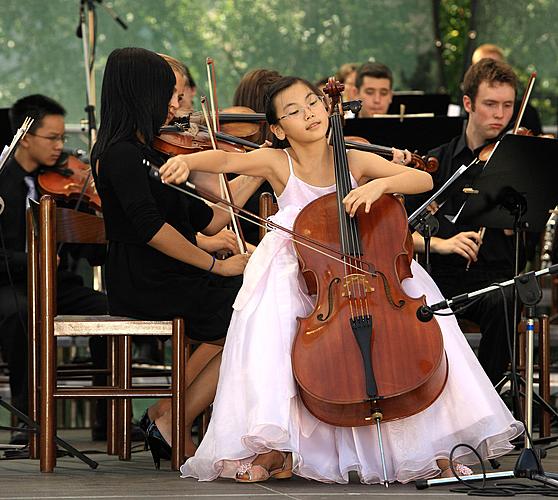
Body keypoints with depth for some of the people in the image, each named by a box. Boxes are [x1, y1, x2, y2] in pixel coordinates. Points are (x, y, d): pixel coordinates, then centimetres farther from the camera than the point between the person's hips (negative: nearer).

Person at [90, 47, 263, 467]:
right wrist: (216, 265, -17)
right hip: (144, 287, -9)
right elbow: (150, 227, -24)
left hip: (164, 279, 9)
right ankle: (171, 426, -3)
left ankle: (165, 414, 5)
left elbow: (207, 220, 15)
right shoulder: (121, 154, -13)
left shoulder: (148, 152, 17)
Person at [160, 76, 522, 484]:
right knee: (268, 315, -31)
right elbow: (225, 160, -21)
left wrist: (381, 184, -26)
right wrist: (187, 160, -41)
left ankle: (432, 443, -13)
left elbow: (424, 180, -7)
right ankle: (276, 447, -22)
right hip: (297, 274, -1)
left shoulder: (355, 161, 1)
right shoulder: (277, 163, -2)